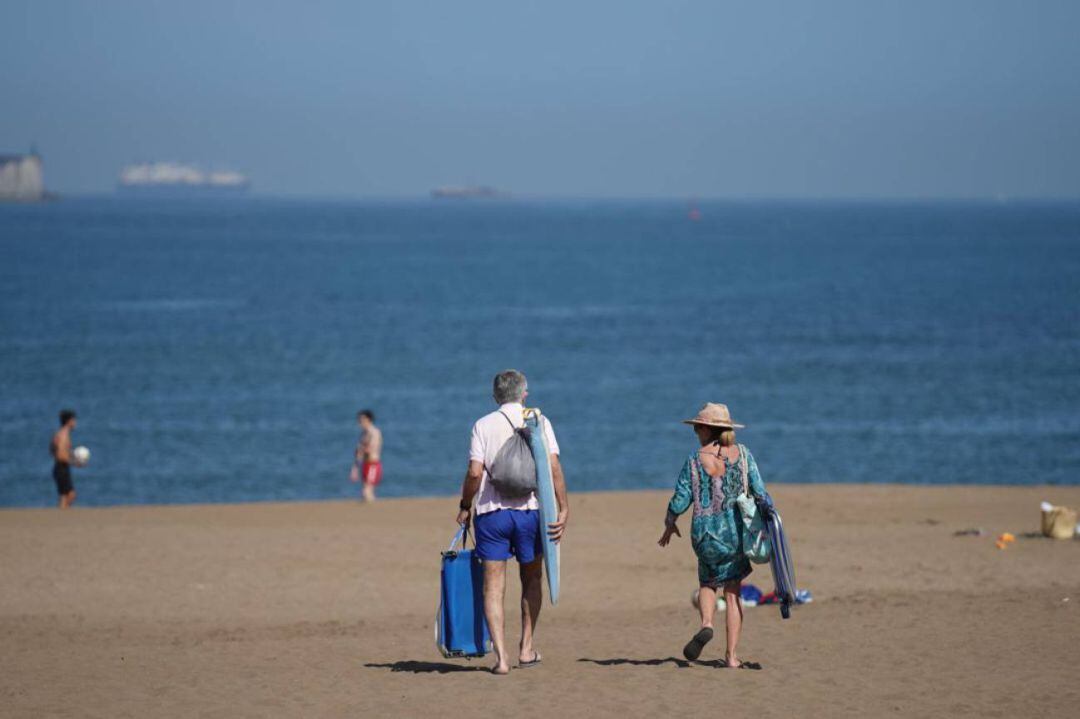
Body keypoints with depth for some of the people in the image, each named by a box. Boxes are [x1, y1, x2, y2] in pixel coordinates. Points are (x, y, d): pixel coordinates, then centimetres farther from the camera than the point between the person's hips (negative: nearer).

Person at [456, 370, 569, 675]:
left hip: (491, 512, -1)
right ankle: (527, 649, 21)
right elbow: (554, 468, -7)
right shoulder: (539, 422, 3)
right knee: (531, 578, 19)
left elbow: (474, 472, -8)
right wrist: (563, 508, -6)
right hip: (530, 510, 1)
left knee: (494, 585, 1)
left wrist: (464, 507, 5)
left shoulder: (483, 425, 1)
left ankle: (501, 657, -8)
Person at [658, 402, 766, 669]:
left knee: (707, 582, 22)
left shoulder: (695, 460, -7)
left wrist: (669, 524, 12)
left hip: (706, 532, -1)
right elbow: (760, 492, -2)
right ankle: (732, 655, 4)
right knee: (733, 590, 8)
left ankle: (706, 624, -7)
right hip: (736, 531, 1)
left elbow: (680, 499, -5)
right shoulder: (742, 454, -2)